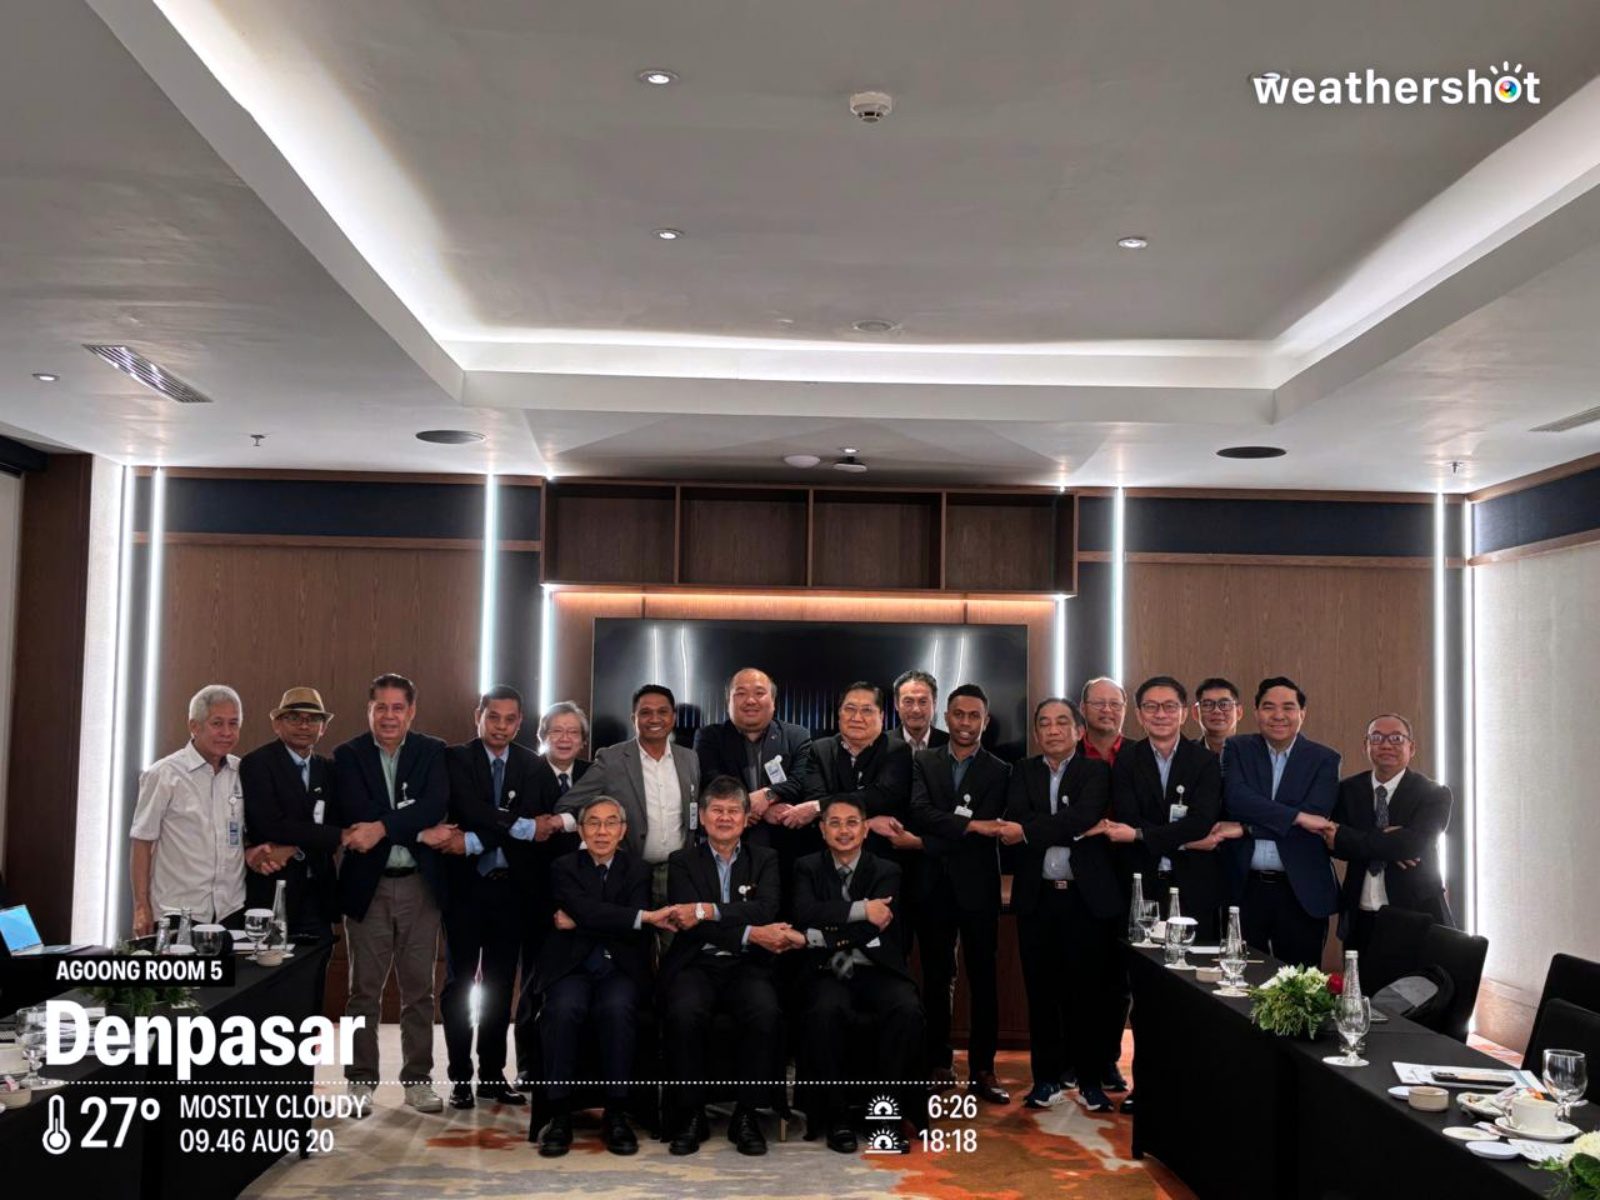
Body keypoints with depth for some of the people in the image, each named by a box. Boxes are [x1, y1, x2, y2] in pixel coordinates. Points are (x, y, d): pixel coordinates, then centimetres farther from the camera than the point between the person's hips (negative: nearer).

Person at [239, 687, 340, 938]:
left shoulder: (327, 768, 11)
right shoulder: (256, 764, -7)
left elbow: (337, 820, 4)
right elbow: (271, 825, -16)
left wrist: (295, 847, -15)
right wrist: (341, 835, -16)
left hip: (318, 895, 5)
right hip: (272, 892, -5)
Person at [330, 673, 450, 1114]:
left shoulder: (433, 752, 4)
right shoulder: (348, 755, 2)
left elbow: (436, 805, -12)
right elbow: (353, 813, -13)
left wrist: (382, 827, -22)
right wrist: (413, 825, -18)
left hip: (420, 885, 1)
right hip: (368, 885, -1)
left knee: (419, 989, 8)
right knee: (364, 990, 6)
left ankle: (417, 1078, 18)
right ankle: (361, 1080, 16)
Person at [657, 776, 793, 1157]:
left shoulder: (765, 859, 16)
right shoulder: (682, 861, 12)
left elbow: (766, 909, -5)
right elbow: (688, 923, -5)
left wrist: (708, 911, -17)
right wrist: (750, 934, -17)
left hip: (746, 966, 1)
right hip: (696, 965, -1)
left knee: (766, 1012, -32)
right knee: (684, 1013, -33)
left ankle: (746, 1116, -14)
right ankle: (689, 1115, -12)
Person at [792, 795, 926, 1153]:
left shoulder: (886, 872, 7)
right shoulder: (807, 868, 9)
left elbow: (872, 930, -9)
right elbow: (805, 913, -12)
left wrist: (814, 938, -16)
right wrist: (860, 909, -19)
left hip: (875, 972, 1)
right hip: (828, 973, -1)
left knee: (907, 1009, -30)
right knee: (824, 1011, -34)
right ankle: (836, 1118, -19)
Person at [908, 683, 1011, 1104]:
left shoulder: (999, 771, 3)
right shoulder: (923, 763, 7)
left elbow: (991, 828, -9)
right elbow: (919, 811, -10)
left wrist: (934, 839, -16)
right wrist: (969, 826, -21)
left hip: (977, 886, -1)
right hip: (934, 885, 2)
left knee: (983, 979, 2)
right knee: (936, 979, 9)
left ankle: (982, 1070, 9)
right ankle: (939, 1064, 18)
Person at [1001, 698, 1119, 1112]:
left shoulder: (1096, 771, 2)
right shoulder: (1024, 772, 10)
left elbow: (1084, 816, -17)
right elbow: (1014, 821, -8)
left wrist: (1027, 831, -19)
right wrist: (1077, 829, -19)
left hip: (1087, 896, -2)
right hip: (1037, 897, 2)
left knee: (1090, 989, 2)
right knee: (1042, 990, 6)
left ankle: (1089, 1077, 14)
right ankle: (1047, 1075, 17)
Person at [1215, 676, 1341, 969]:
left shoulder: (1324, 759, 3)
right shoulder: (1237, 749, 5)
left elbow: (1316, 815, -11)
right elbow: (1236, 798, -12)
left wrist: (1246, 828, -14)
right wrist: (1296, 816, -20)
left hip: (1301, 892, 0)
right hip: (1244, 887, 1)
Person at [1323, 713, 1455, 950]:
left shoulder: (1434, 794, -2)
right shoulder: (1348, 790, 7)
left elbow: (1414, 843, -18)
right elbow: (1331, 841, -5)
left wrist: (1343, 837, -15)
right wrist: (1389, 843, -20)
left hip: (1416, 917, -2)